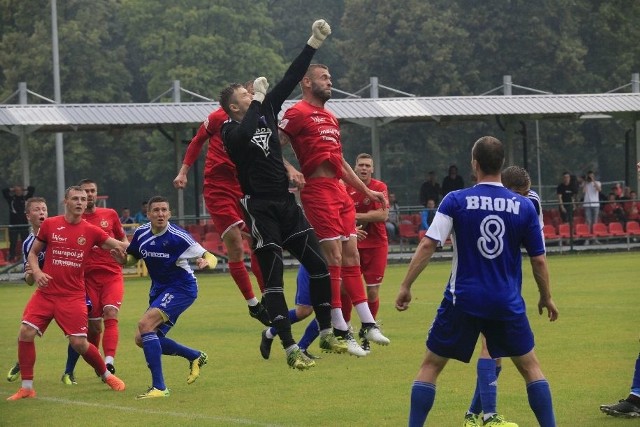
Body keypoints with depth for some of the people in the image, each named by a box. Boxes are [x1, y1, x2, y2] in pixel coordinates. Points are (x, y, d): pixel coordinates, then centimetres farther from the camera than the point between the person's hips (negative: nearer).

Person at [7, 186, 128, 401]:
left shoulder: (90, 231, 0)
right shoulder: (49, 225, 2)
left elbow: (120, 246, 0)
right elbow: (33, 253, 10)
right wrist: (36, 272, -8)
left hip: (73, 295, -1)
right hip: (45, 292, 1)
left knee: (79, 342, -7)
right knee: (26, 332, -14)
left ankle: (107, 375, 21)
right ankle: (26, 387, -1)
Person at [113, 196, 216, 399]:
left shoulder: (177, 236, -21)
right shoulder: (141, 234, -4)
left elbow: (210, 257, -20)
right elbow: (131, 258, 14)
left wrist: (206, 262, -44)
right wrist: (121, 258, -10)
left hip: (181, 288, -8)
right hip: (159, 289, 8)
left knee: (145, 324, -27)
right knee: (142, 339, 9)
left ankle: (159, 387, -25)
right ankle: (196, 356, 28)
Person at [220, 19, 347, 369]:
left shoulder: (266, 112, 9)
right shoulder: (231, 132, -9)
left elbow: (290, 79, 8)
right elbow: (243, 137, -33)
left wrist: (314, 43, 4)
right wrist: (257, 100, -21)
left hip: (287, 204, 7)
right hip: (261, 209, -7)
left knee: (318, 266, 6)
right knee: (272, 278, -7)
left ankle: (326, 335, 18)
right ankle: (291, 350, -7)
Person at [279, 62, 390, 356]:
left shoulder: (330, 118, 22)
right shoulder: (298, 113, -5)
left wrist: (366, 191, 30)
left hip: (340, 192, 9)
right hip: (318, 191, -9)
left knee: (351, 257, 9)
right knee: (333, 259, -9)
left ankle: (368, 324, 12)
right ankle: (340, 333, -5)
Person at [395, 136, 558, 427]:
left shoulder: (455, 201, -6)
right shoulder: (524, 206, -1)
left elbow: (428, 245, -11)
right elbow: (539, 260, 3)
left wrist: (406, 286, -6)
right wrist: (546, 298, 17)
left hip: (463, 300, -1)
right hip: (507, 303, 1)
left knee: (431, 365, 11)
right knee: (530, 367, 16)